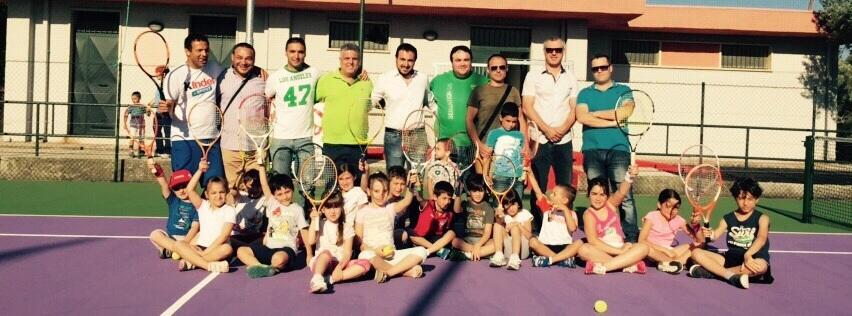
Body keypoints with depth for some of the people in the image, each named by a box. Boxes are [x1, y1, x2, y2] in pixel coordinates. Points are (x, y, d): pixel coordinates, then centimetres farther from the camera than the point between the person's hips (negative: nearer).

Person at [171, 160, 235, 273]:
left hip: (217, 249, -3)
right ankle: (209, 265, -38)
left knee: (227, 249, -35)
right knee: (179, 244, -21)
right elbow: (189, 190, -7)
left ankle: (191, 262, -31)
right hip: (200, 247, 3)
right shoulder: (203, 206, 8)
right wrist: (200, 171, -12)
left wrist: (206, 251, -19)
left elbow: (224, 236, -13)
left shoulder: (229, 210, -3)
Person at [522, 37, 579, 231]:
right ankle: (537, 228, 7)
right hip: (540, 140, -2)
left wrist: (562, 129, -10)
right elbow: (527, 107, -2)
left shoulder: (570, 78, 13)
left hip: (564, 140, 2)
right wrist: (547, 129, -12)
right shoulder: (533, 76, 5)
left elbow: (574, 109, 7)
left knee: (565, 186, 3)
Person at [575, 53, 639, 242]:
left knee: (625, 196, -7)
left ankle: (631, 237, -5)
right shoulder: (585, 94, 16)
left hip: (618, 150, -1)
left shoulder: (624, 90, 13)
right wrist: (612, 122, -7)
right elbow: (582, 117, -3)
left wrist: (594, 113, -1)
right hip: (592, 150, 2)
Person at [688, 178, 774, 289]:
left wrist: (747, 255, -39)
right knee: (696, 252, -14)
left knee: (761, 266, -40)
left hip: (752, 260, -3)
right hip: (730, 258, 3)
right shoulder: (728, 218, 10)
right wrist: (709, 234, -31)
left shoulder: (762, 218, 0)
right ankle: (731, 275, -31)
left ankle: (712, 271, -30)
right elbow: (716, 234, -4)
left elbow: (761, 239, -19)